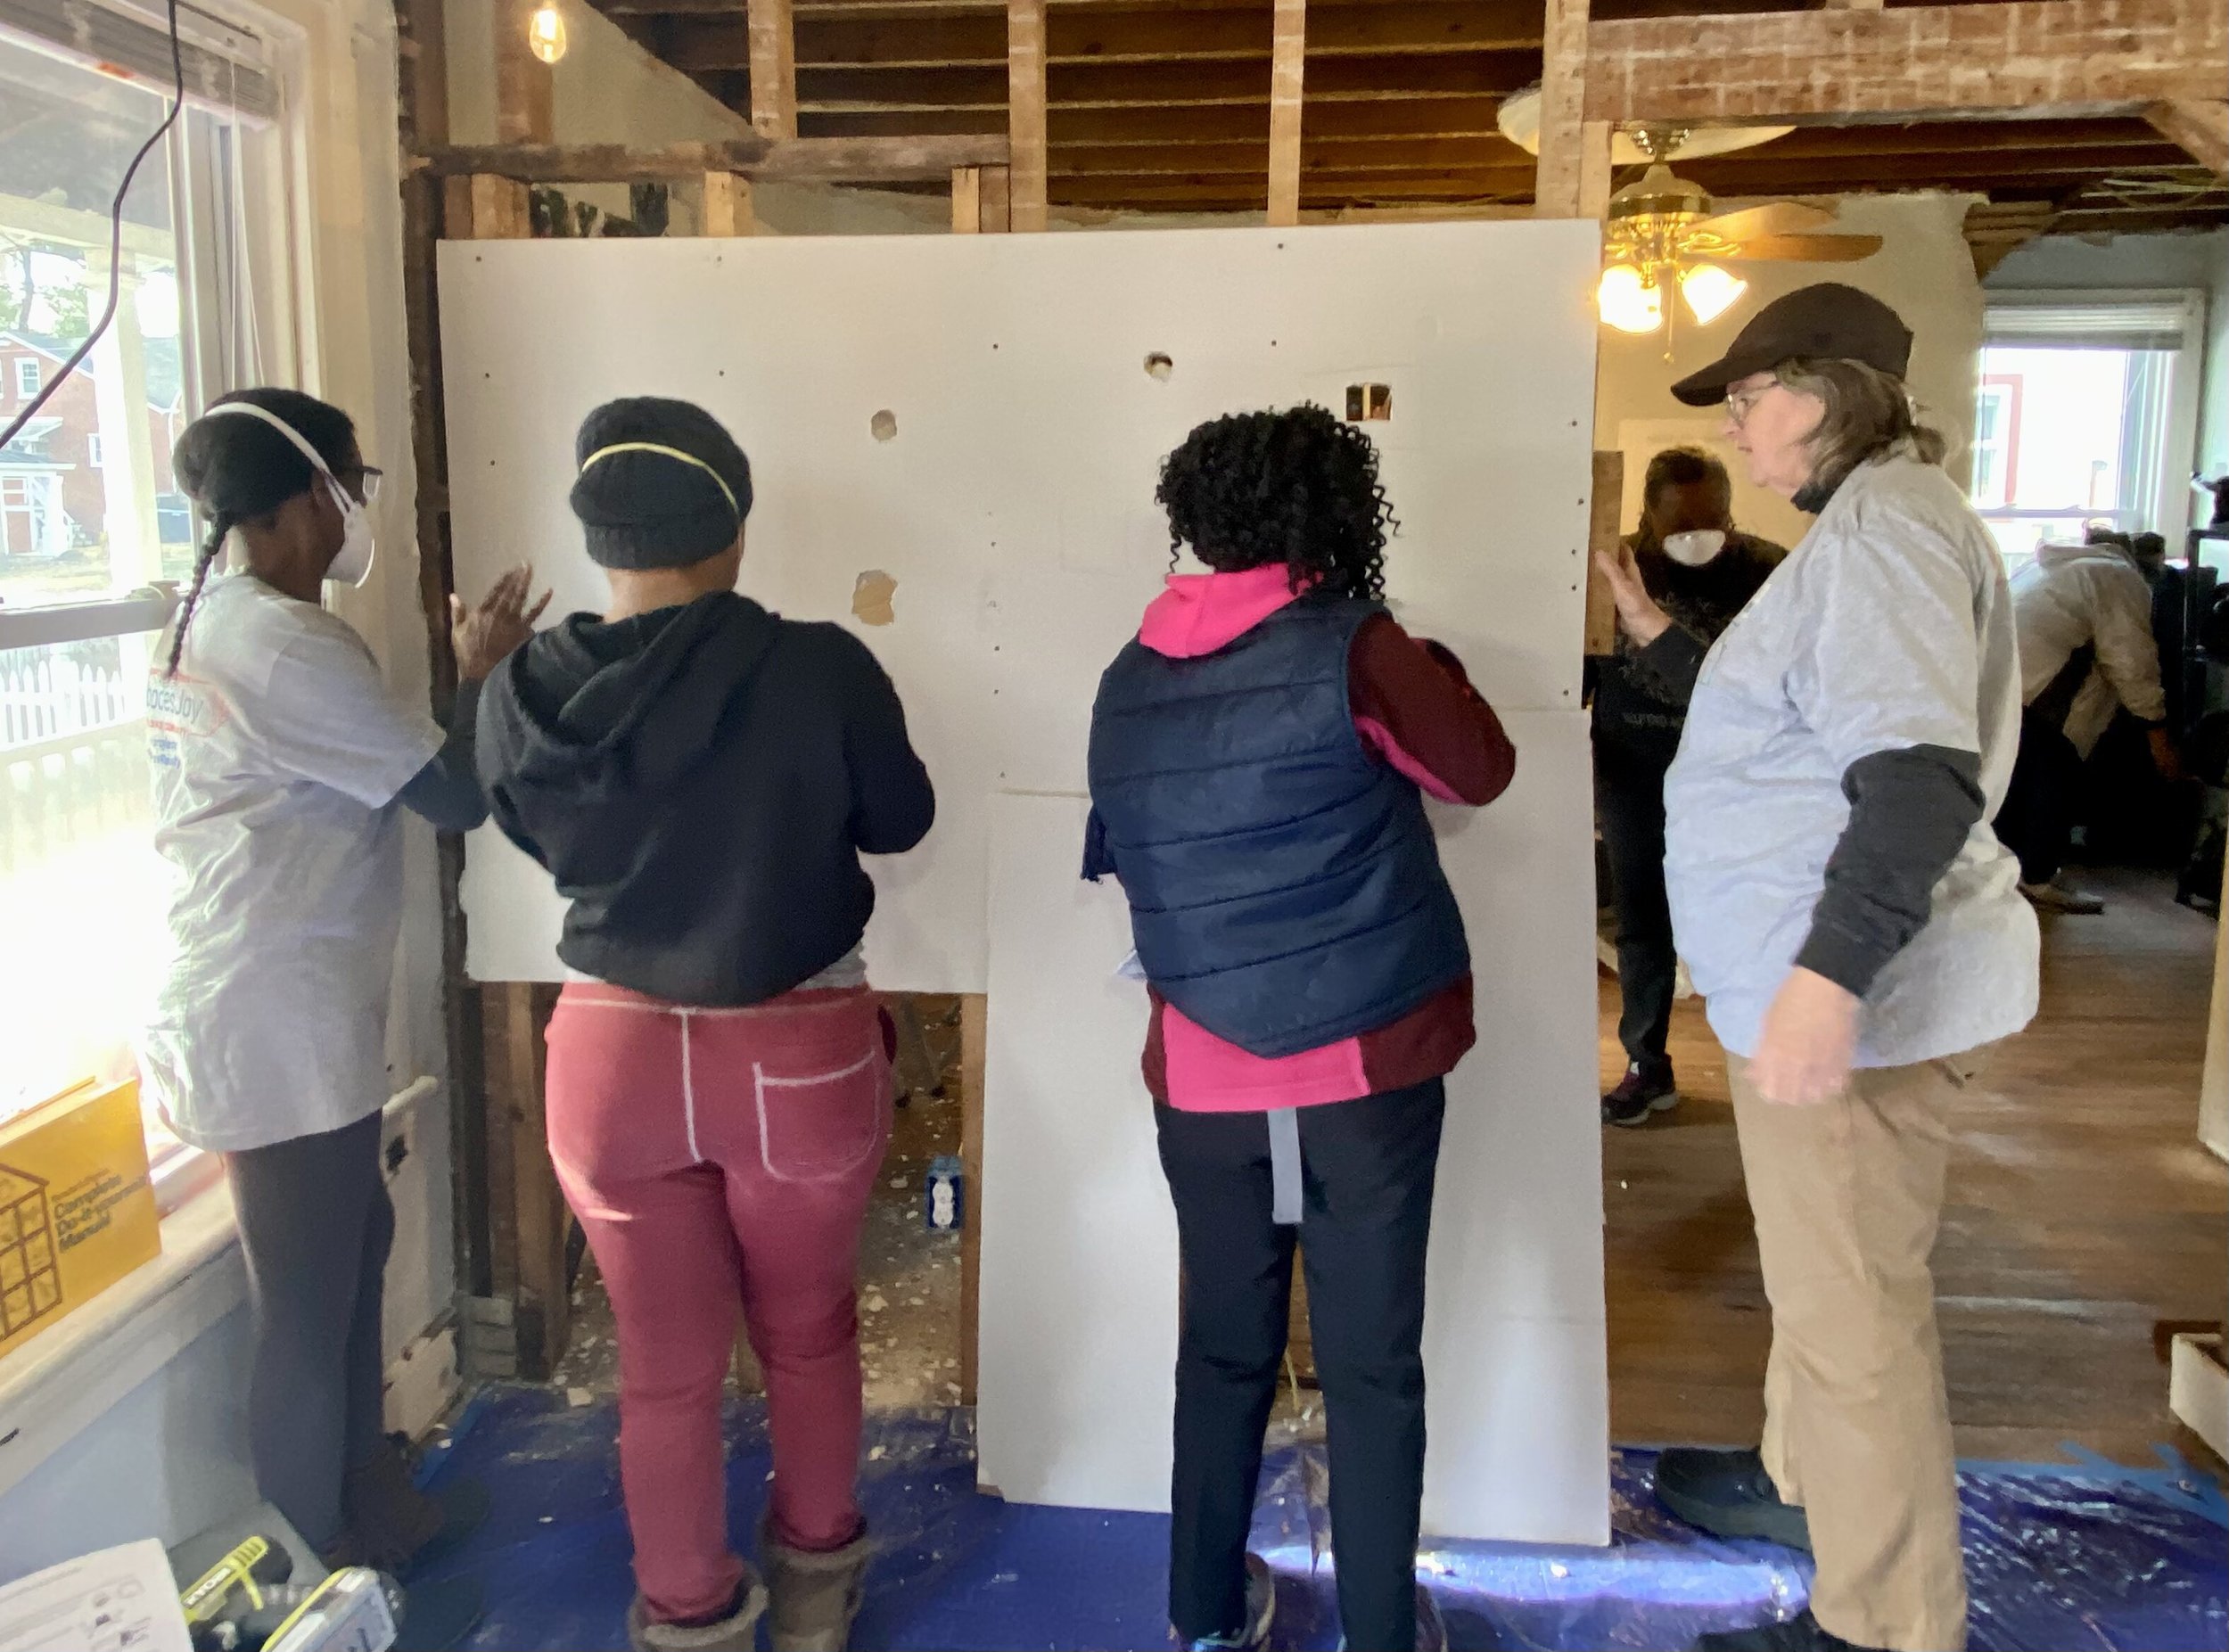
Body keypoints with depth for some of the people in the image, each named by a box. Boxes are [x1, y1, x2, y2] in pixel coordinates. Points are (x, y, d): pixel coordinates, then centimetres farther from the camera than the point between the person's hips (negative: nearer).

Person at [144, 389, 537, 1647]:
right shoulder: (287, 643, -21)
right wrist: (483, 672, -3)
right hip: (285, 1025, -10)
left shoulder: (214, 622, 11)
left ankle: (377, 1507, 38)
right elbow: (457, 799, -17)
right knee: (310, 1307, 3)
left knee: (353, 1255, 21)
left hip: (275, 1007, 10)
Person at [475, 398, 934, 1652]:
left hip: (613, 1051, 1)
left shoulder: (527, 697, -8)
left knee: (666, 1369, 16)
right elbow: (901, 820, 0)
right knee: (808, 1336, 22)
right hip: (798, 1052, -1)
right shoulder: (820, 669, -16)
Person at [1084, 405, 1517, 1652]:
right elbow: (1482, 772, 4)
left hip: (1204, 1077, 4)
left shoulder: (1129, 682, 2)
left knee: (1224, 1355, 18)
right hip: (1367, 1066, -4)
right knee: (1373, 1368, 9)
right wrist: (1427, 663, 18)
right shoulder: (1352, 650, -11)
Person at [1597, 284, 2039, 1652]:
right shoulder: (1866, 520, 17)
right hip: (1827, 979, 11)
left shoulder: (1886, 523, -18)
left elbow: (1923, 773, -30)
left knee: (1854, 1306, 1)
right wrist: (1662, 638, 27)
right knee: (1821, 1271, 25)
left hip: (1860, 993, -11)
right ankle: (1808, 1482, 45)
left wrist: (1830, 972, -37)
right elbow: (1796, 716, 27)